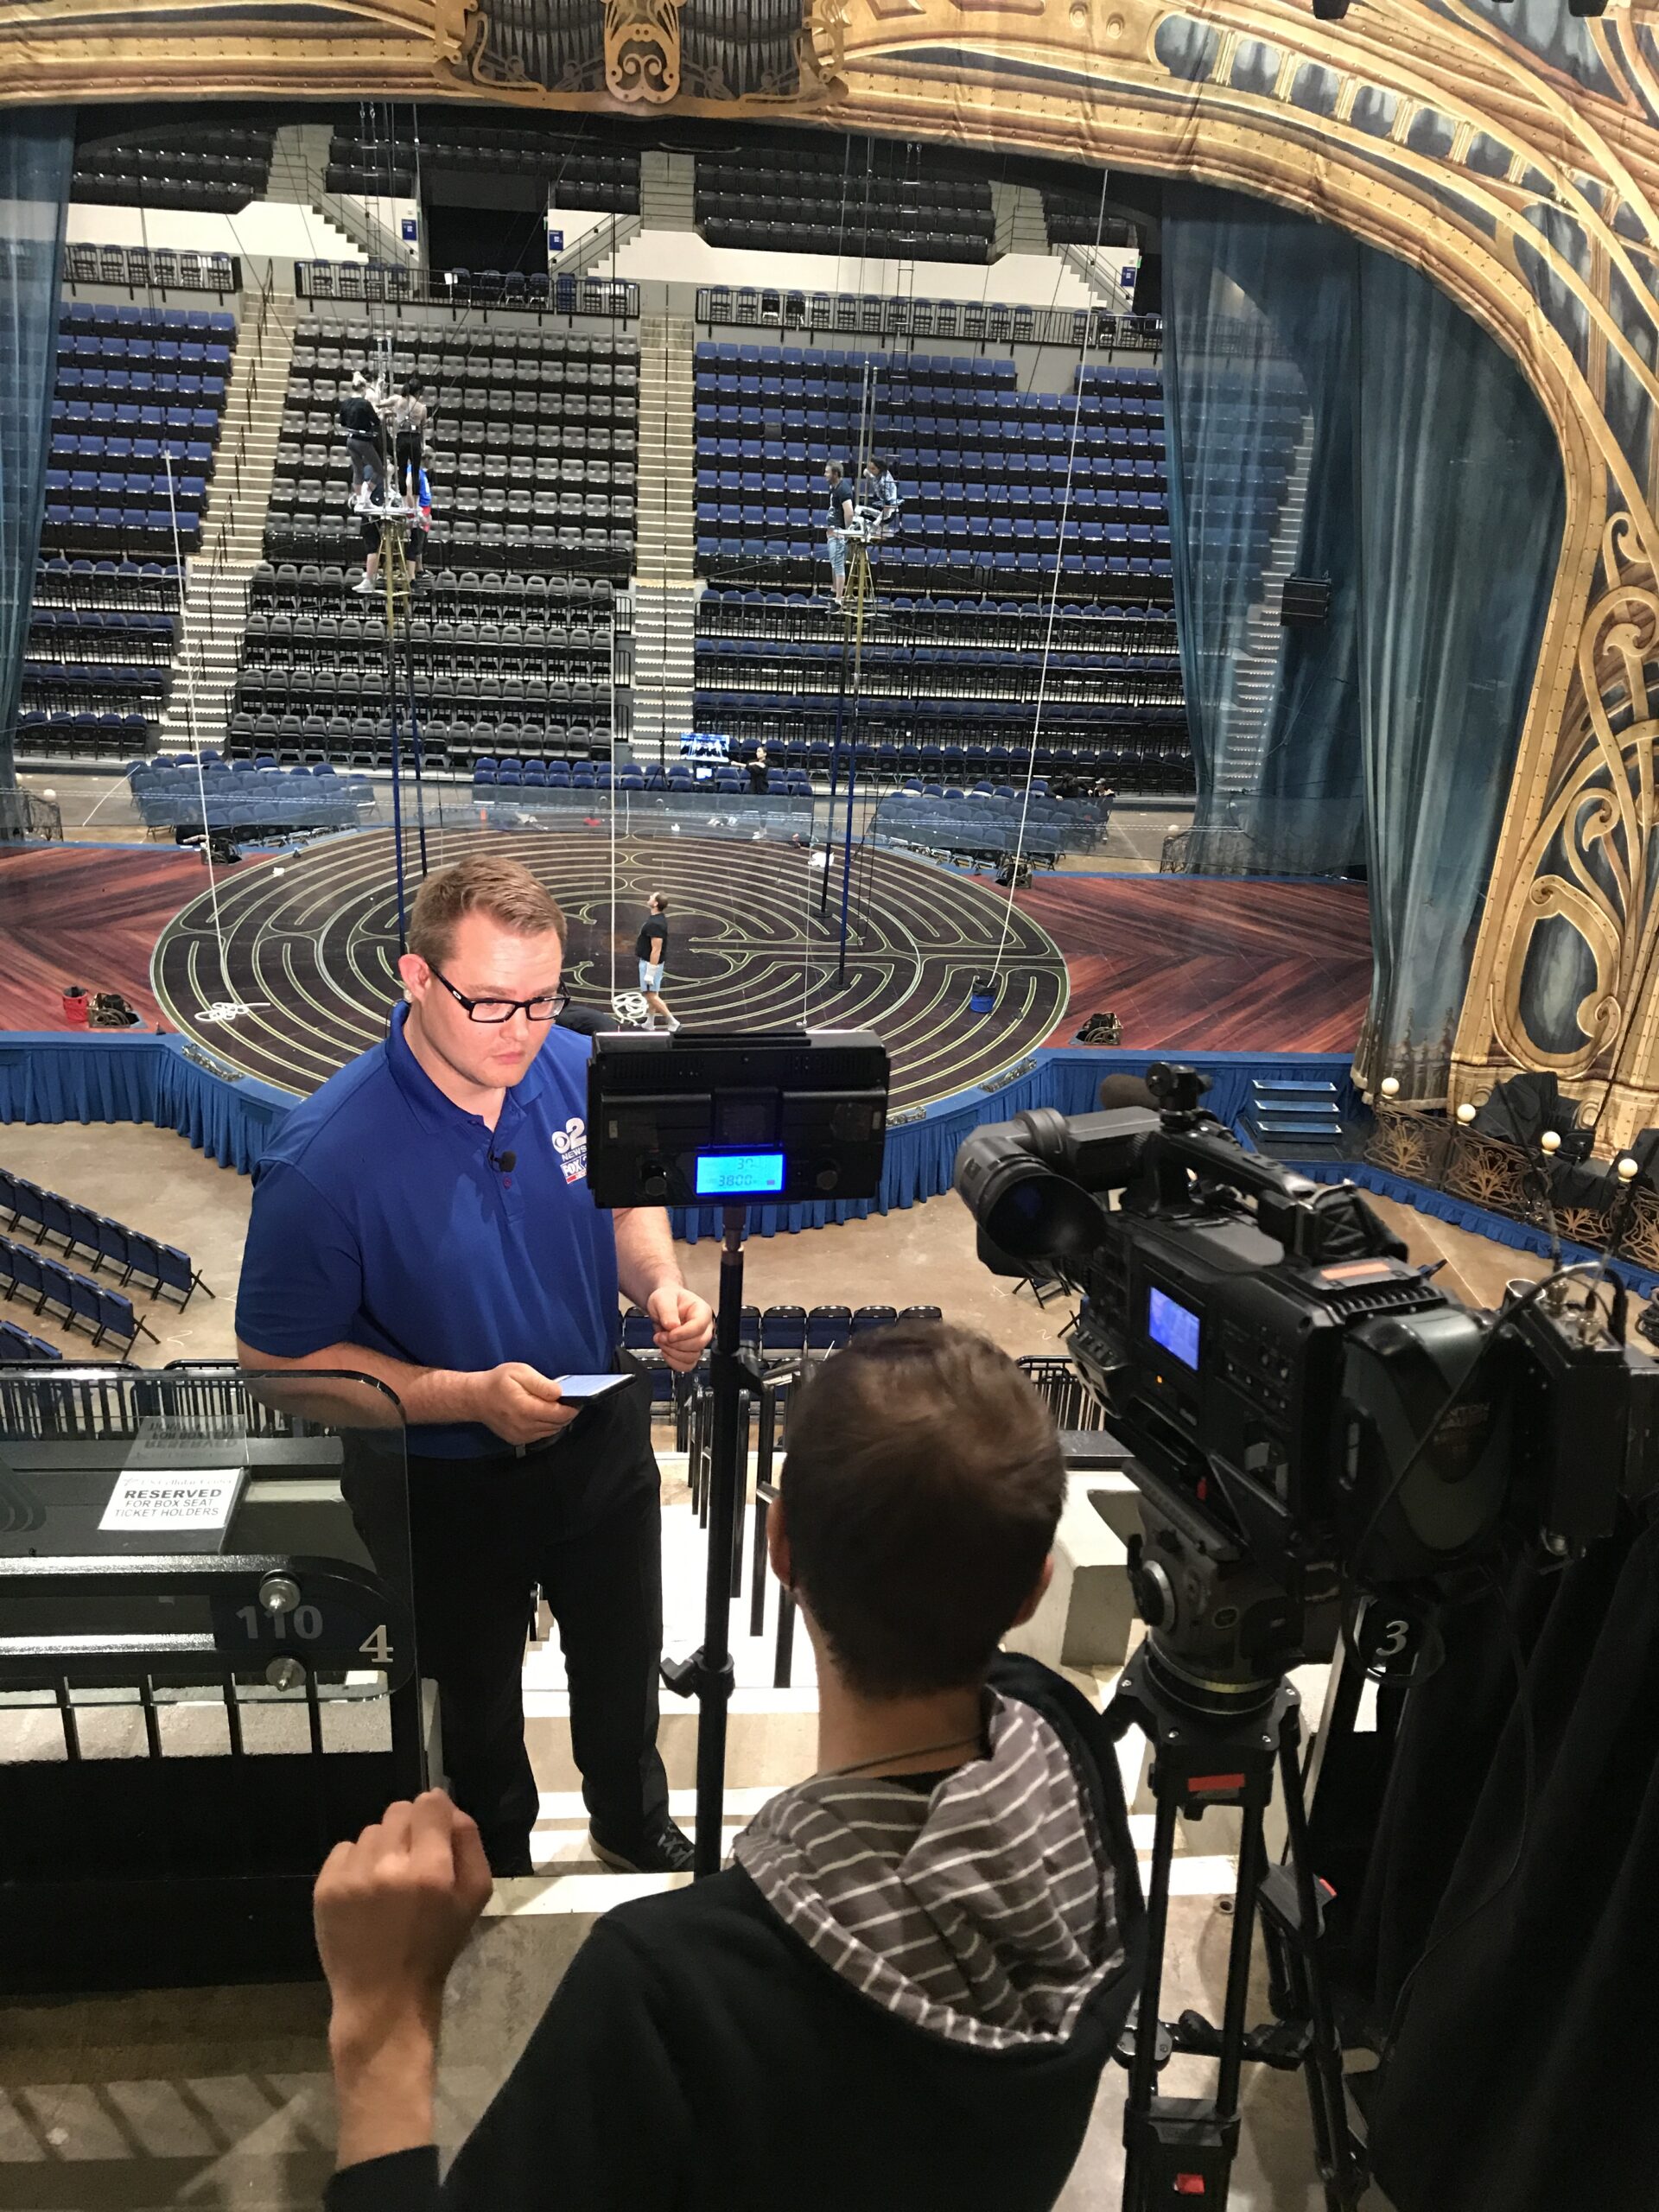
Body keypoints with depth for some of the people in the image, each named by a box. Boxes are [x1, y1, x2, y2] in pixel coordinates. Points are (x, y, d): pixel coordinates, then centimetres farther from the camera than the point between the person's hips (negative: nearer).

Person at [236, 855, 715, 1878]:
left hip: (601, 1439, 4)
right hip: (445, 1480, -3)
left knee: (624, 1664, 28)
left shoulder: (580, 1069, -17)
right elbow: (277, 1362, -21)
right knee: (476, 1700, 25)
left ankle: (634, 1823, 61)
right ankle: (500, 1859, 58)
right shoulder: (326, 1157, -30)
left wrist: (663, 1285, -19)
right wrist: (469, 1395, -31)